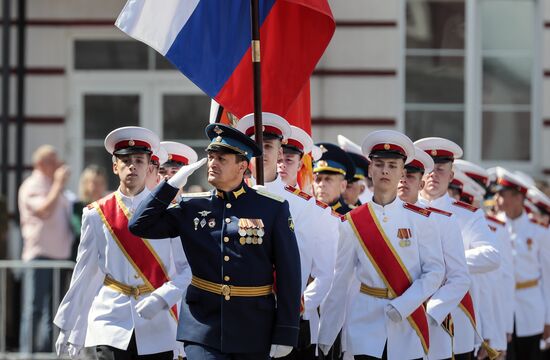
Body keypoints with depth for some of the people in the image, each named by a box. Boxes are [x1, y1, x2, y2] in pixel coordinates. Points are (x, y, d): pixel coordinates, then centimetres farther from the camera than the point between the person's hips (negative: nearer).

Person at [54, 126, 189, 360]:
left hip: (158, 329, 0)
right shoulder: (97, 215, 5)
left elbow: (187, 269, -1)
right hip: (111, 325, 0)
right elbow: (85, 275, 9)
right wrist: (68, 328, 10)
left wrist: (162, 298, -18)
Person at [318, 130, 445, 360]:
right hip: (366, 325, 0)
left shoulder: (419, 219, 0)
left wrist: (402, 306, -16)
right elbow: (340, 281, 6)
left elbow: (435, 271, -3)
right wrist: (326, 334, 7)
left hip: (408, 325, 0)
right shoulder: (353, 223, 3)